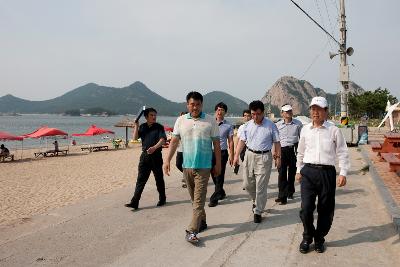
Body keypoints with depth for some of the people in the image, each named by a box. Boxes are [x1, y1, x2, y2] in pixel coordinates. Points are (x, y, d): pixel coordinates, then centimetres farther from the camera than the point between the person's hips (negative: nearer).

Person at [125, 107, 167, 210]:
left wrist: (154, 147, -31)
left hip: (156, 156, -3)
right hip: (145, 155, 3)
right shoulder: (142, 126, 9)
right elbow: (135, 138, 2)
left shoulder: (159, 127, -2)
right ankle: (134, 202, -1)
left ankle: (162, 199, 25)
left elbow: (162, 139, -15)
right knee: (141, 179, 0)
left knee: (159, 178, 8)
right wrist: (136, 125, -7)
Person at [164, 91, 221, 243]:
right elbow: (174, 141, 5)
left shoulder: (210, 121, -2)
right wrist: (167, 160, -3)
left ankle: (192, 231, -6)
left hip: (203, 167, -3)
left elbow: (216, 144, 1)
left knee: (199, 199, -7)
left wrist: (218, 164, 0)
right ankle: (201, 222, 34)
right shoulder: (181, 121, 5)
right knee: (194, 198, 16)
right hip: (187, 165, 4)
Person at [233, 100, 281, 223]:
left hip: (264, 157, -4)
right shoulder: (248, 125, 4)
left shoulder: (271, 125, -6)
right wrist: (236, 155, 0)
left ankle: (258, 212, 12)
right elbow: (242, 141, 6)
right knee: (248, 183, 12)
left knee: (261, 186, -1)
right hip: (249, 155, 4)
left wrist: (278, 157, -4)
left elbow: (276, 142, -1)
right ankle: (256, 200, 41)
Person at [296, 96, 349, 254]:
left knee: (325, 210, 8)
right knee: (306, 208, -7)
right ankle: (307, 237, 16)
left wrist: (343, 173, -5)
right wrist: (299, 170, 19)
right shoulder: (305, 130, 8)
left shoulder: (334, 130, 0)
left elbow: (342, 153, 2)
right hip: (308, 172, 1)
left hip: (327, 172, -1)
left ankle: (319, 239, 27)